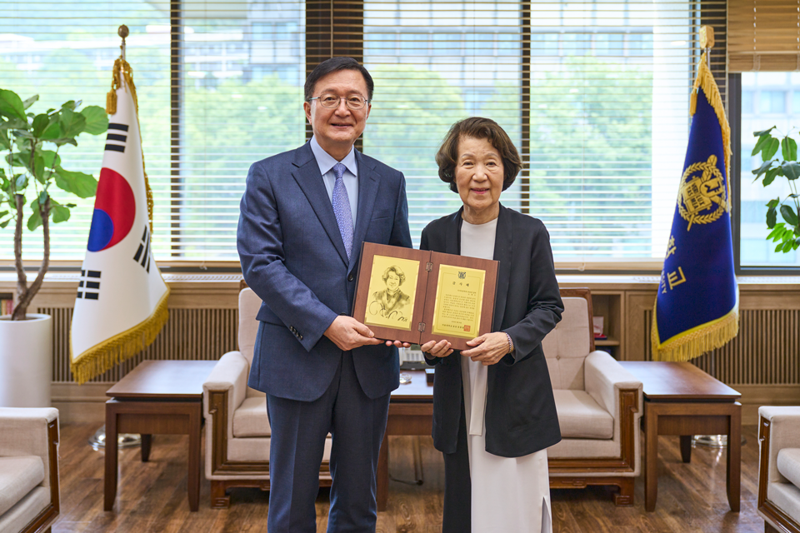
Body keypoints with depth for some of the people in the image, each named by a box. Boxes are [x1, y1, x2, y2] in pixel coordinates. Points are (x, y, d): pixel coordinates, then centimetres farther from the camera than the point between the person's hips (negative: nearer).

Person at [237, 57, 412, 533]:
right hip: (299, 358, -3)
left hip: (370, 360, 3)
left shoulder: (389, 182, 9)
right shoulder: (269, 177, -2)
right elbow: (259, 262, -10)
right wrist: (326, 324, -19)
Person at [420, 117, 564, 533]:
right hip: (458, 394, 2)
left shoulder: (530, 233, -3)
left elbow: (549, 307, 0)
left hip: (516, 393, -2)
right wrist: (430, 342, -11)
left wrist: (509, 340, -17)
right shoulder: (436, 235, 3)